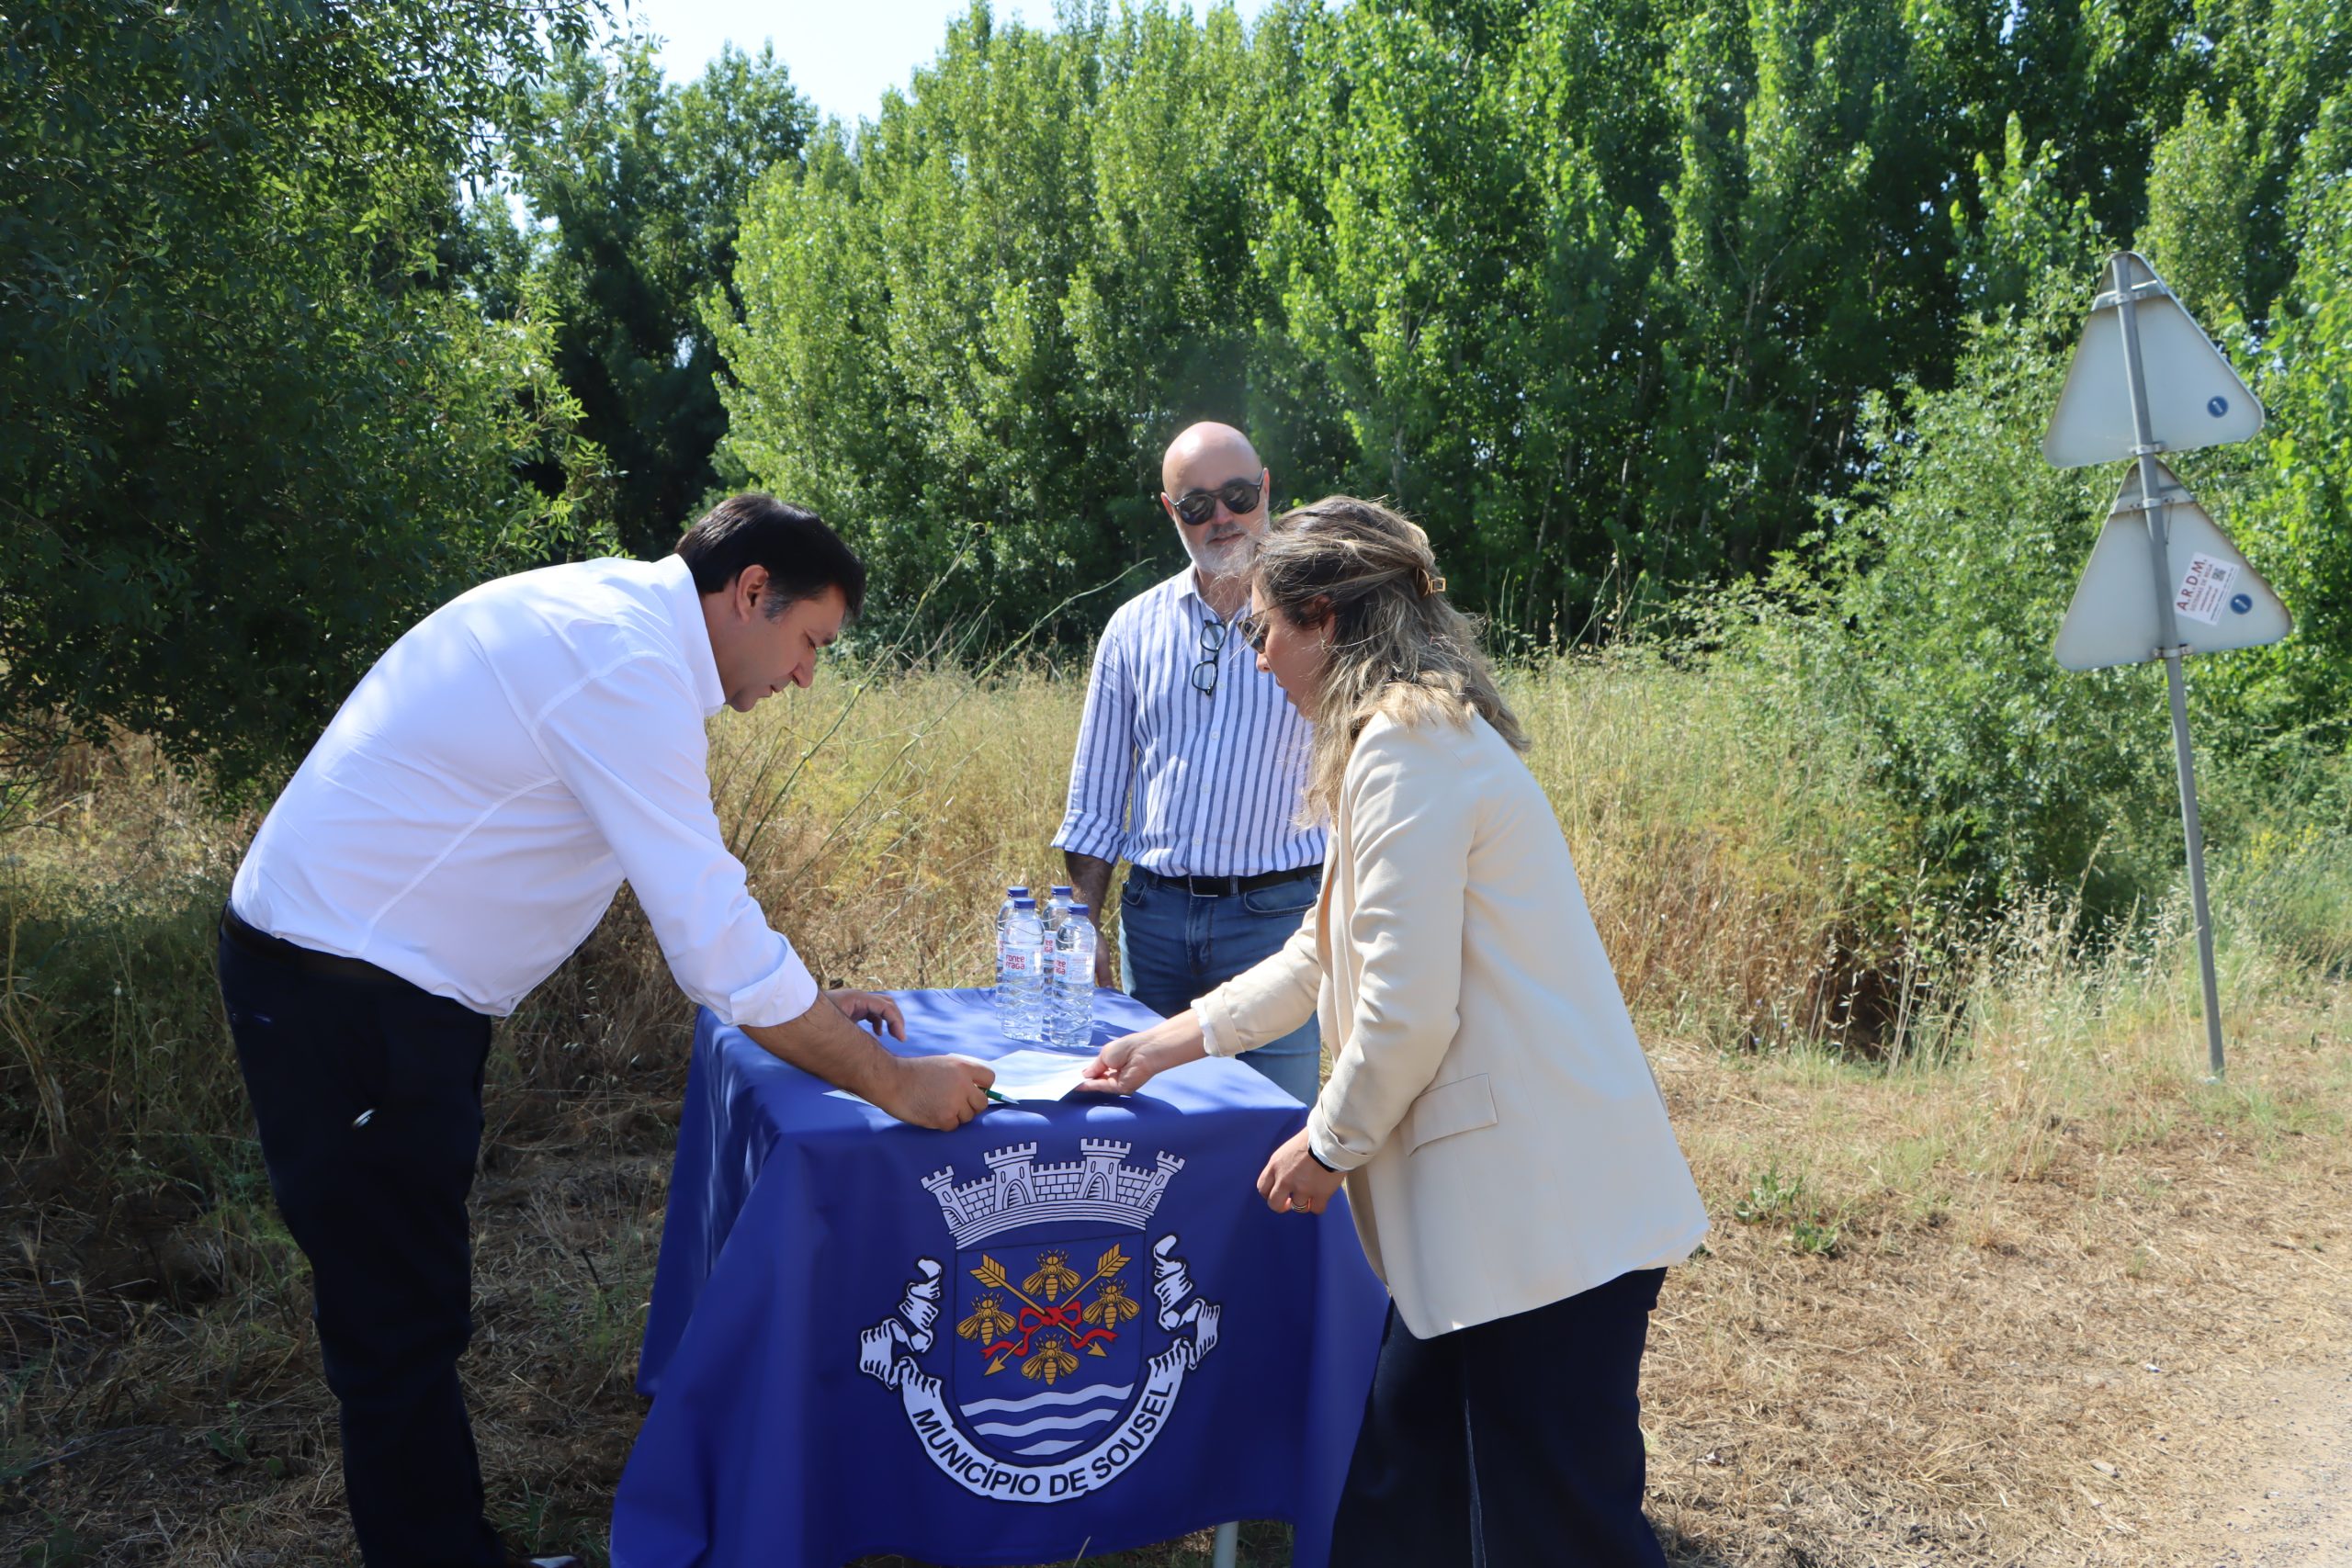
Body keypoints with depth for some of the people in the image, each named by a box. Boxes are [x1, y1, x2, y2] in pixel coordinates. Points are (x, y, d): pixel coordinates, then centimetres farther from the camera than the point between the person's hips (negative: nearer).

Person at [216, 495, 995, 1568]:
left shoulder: (621, 623, 8)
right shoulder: (629, 670, -23)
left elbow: (691, 881, 16)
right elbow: (715, 943, -25)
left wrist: (811, 1004, 13)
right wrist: (896, 1085, -17)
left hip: (393, 988, 10)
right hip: (345, 1003, -10)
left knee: (416, 1313, 17)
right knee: (402, 1327, 1)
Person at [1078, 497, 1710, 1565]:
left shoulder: (1406, 747, -16)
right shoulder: (1417, 731, 17)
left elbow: (1409, 1010, -20)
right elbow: (1325, 953, 26)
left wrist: (1330, 1145, -4)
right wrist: (1177, 1040, 27)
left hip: (1542, 1205, -10)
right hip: (1495, 1195, 10)